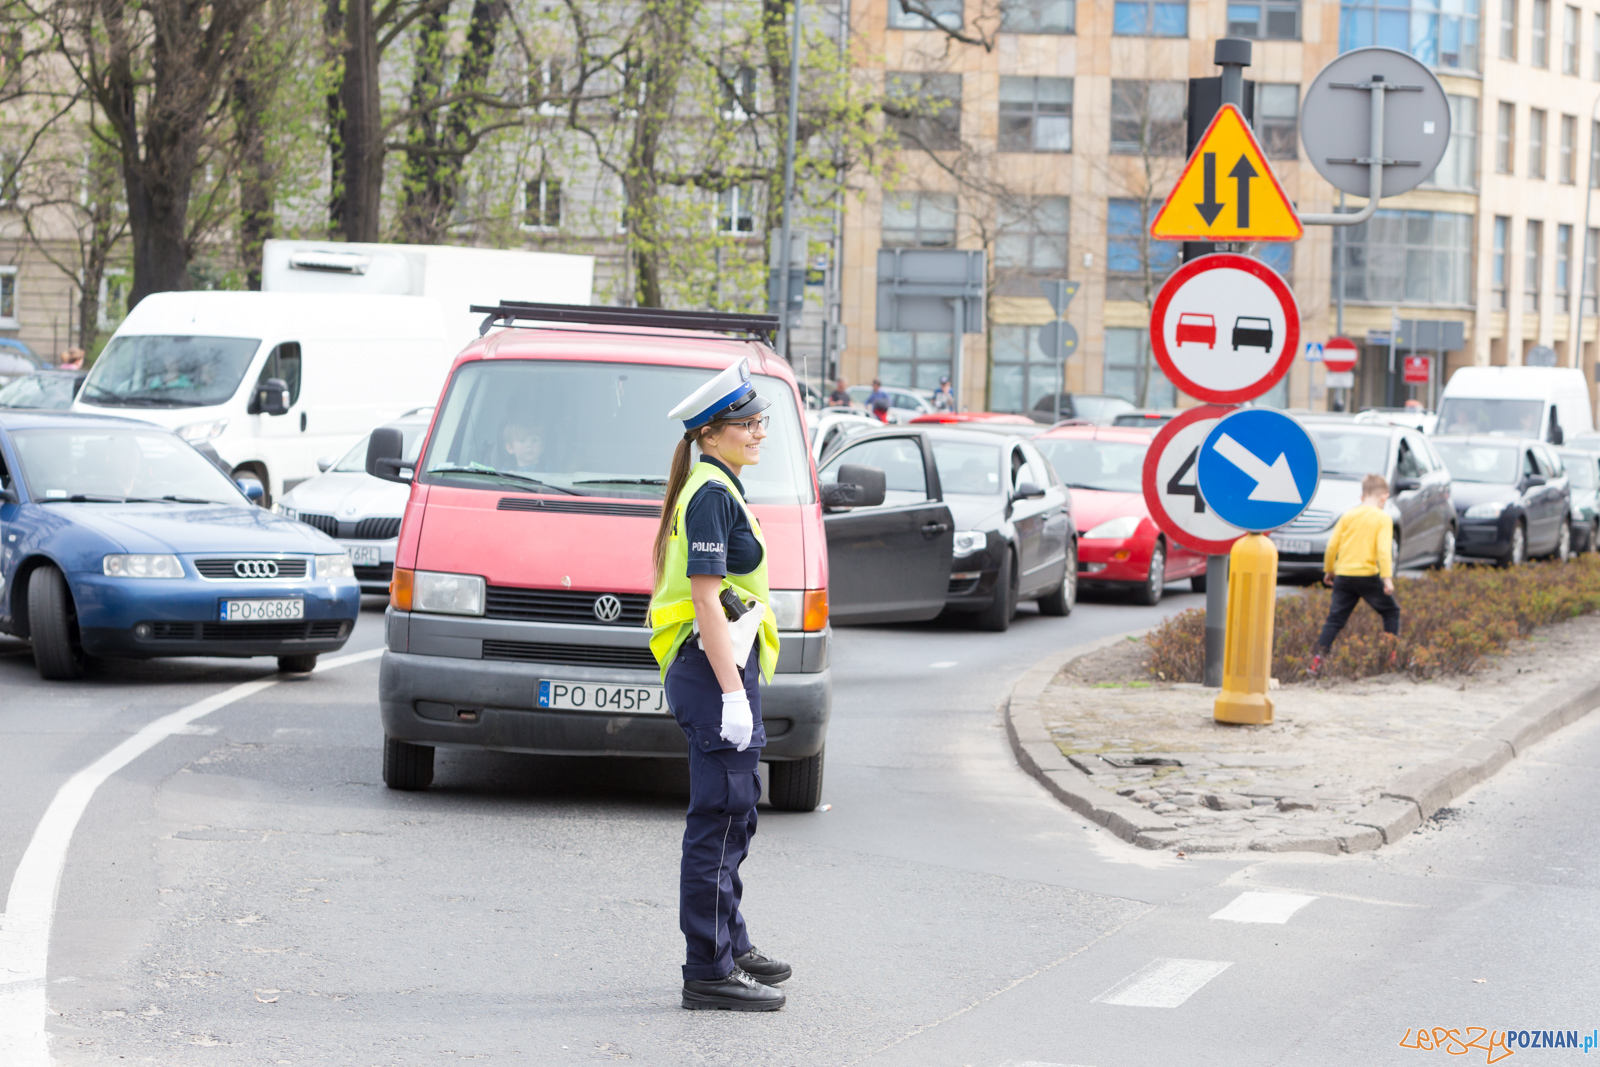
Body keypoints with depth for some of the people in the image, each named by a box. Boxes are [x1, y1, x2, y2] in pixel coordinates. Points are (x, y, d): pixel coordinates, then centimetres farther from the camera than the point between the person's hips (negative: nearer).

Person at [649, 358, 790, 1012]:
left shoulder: (719, 490, 17)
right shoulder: (711, 494, -15)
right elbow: (706, 600, -20)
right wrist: (733, 692, -23)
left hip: (723, 669, 11)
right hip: (713, 671, -11)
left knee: (733, 815, 19)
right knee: (718, 818, -7)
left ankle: (731, 949, 30)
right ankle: (710, 972, -5)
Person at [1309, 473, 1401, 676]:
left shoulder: (1348, 515, 9)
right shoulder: (1383, 518, -2)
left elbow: (1332, 545, 9)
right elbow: (1383, 549, -14)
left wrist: (1328, 570, 20)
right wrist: (1387, 578, -16)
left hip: (1343, 576, 4)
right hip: (1368, 575, -4)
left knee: (1335, 619, 6)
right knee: (1391, 612, 14)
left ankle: (1317, 660, -6)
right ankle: (1394, 657, 8)